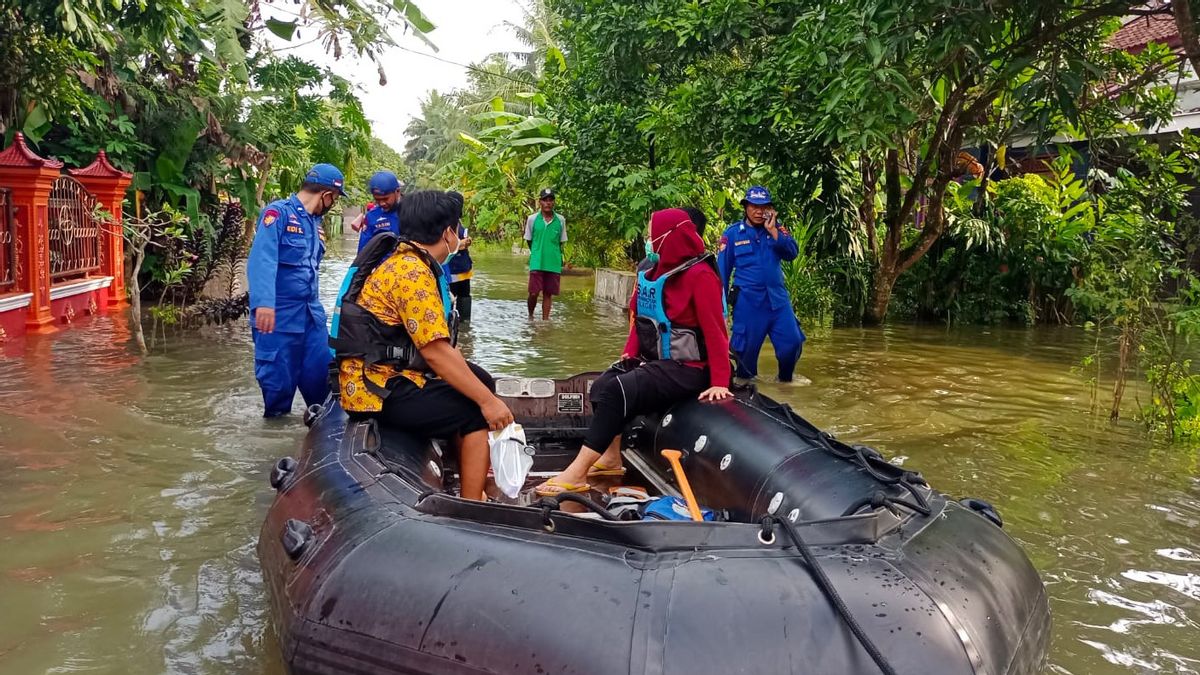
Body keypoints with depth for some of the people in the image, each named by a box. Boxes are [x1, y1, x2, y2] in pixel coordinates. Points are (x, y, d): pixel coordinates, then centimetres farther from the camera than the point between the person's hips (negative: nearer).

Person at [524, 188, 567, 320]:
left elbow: (561, 242, 10)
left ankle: (545, 319, 17)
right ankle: (530, 316, 19)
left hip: (554, 264, 1)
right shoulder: (532, 219, -2)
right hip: (536, 263, -1)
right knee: (534, 293, -5)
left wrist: (552, 254, 10)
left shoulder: (561, 220, 1)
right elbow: (528, 240, 10)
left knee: (548, 294, 7)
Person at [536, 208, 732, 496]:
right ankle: (611, 459, 14)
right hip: (655, 361, 9)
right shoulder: (656, 272, 9)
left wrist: (719, 382, -23)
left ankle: (576, 474, -19)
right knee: (601, 387, 4)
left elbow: (715, 330, -20)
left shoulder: (700, 275, -17)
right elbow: (641, 319, 12)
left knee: (618, 392, -22)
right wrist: (630, 354, -2)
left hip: (687, 369, -9)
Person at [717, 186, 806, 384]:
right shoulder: (732, 233, 0)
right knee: (746, 348, 3)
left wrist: (772, 231, -14)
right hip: (748, 301, -2)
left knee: (792, 343, -2)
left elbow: (792, 253, -6)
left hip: (777, 298, 3)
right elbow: (722, 271, 2)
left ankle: (785, 380, 21)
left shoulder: (777, 229, 9)